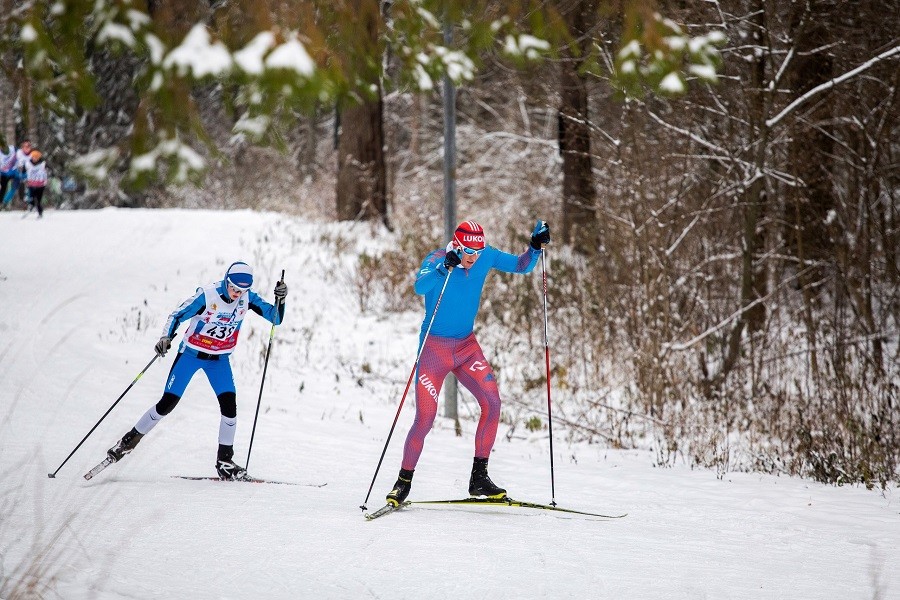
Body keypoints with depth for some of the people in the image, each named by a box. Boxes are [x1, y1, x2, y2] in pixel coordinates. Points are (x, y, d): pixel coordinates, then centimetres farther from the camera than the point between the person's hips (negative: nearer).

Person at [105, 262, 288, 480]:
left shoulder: (247, 299, -10)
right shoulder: (207, 295, -22)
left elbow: (276, 318, -9)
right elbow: (177, 315, -14)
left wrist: (280, 300, -28)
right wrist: (166, 338, -30)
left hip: (219, 359, 3)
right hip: (191, 353, -3)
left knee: (229, 404, -13)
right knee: (167, 404, -5)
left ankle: (224, 461, -1)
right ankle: (130, 439, 14)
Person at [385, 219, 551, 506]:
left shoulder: (487, 257, -3)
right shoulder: (437, 259, -18)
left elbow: (522, 266, 6)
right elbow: (420, 286, -36)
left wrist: (536, 246, -12)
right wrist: (445, 267, -51)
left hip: (467, 345, 5)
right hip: (435, 347, -5)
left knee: (492, 402, -12)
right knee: (425, 418, -9)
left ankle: (479, 477, -3)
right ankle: (404, 482, 8)